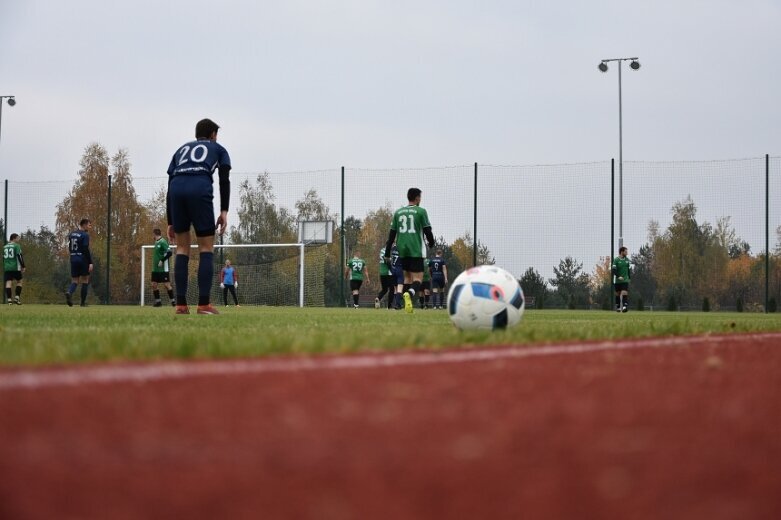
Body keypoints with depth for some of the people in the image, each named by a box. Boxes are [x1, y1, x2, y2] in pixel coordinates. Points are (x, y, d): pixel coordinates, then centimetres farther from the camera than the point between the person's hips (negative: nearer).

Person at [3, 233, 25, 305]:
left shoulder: (5, 246, 14)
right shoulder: (16, 246, -4)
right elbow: (19, 256, -10)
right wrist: (23, 266, -5)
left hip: (7, 268, 4)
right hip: (15, 267, -4)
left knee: (8, 283, 0)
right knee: (19, 282, 10)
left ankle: (9, 299, -8)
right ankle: (17, 297, -1)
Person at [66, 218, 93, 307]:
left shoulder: (72, 234, 11)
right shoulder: (85, 235, -11)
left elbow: (69, 249, 16)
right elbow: (86, 249, -17)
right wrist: (90, 263, -17)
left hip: (73, 259, 6)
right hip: (83, 259, -6)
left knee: (75, 281, 8)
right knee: (85, 281, 7)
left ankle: (69, 292, -23)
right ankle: (83, 302, 8)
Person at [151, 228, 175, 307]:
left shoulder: (163, 242, -13)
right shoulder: (156, 242, 14)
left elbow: (169, 253, -21)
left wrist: (162, 261, -20)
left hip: (163, 268, -9)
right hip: (155, 269, 9)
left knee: (166, 285, -6)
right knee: (154, 284, 5)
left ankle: (172, 301, 3)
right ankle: (158, 301, 12)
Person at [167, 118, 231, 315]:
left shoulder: (181, 149, 36)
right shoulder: (218, 149, 27)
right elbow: (224, 180, 9)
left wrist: (170, 222, 27)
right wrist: (224, 211, 2)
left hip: (177, 189, 3)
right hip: (200, 189, -3)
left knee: (182, 248, 12)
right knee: (206, 248, 5)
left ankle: (181, 305, 5)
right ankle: (204, 304, -5)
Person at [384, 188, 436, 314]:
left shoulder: (398, 212, 11)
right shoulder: (421, 211, -2)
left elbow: (392, 233, 10)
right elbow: (427, 231, -1)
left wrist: (387, 252, 14)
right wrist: (431, 243, 19)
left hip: (402, 251, 5)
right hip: (416, 250, -5)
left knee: (407, 276, 17)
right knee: (418, 278, -6)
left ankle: (407, 303, 7)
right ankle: (409, 294, -37)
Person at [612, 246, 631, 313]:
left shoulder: (627, 260, 8)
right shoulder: (616, 260, -7)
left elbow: (629, 269, 20)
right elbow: (613, 270, -12)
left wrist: (629, 277, 12)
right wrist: (618, 276, -22)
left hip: (625, 280, 2)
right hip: (618, 281, -2)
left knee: (625, 293, -14)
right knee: (618, 294, 8)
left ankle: (625, 306, -23)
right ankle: (617, 307, 19)